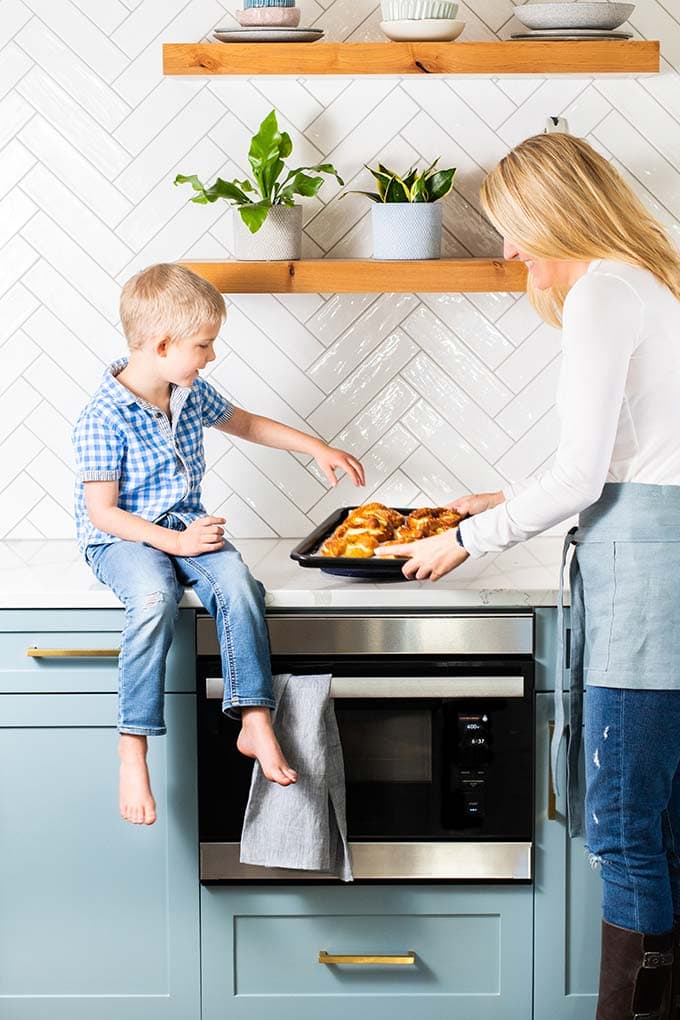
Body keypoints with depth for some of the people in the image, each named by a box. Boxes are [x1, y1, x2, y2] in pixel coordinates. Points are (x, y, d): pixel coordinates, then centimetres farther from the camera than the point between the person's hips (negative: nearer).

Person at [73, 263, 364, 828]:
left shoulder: (192, 393, 5)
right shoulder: (104, 419, -17)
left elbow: (244, 423, 26)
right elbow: (101, 512, -16)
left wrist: (316, 447, 24)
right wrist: (174, 542, -23)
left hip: (188, 527, 6)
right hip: (122, 539, -6)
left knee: (238, 583, -26)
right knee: (154, 599, -37)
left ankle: (255, 724, -22)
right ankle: (133, 751, -30)